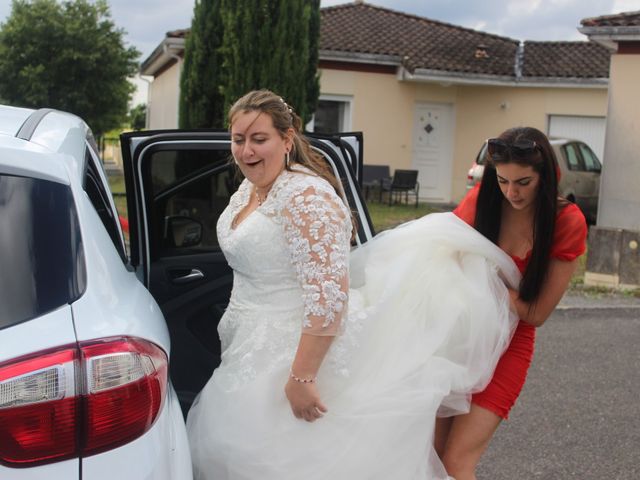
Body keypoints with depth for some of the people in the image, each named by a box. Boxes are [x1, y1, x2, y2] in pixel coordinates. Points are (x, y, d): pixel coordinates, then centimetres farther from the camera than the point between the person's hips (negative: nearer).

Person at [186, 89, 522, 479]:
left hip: (298, 352, -10)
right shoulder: (247, 190, 7)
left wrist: (301, 378, -29)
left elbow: (328, 295, -30)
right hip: (254, 351, 10)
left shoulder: (306, 197, -24)